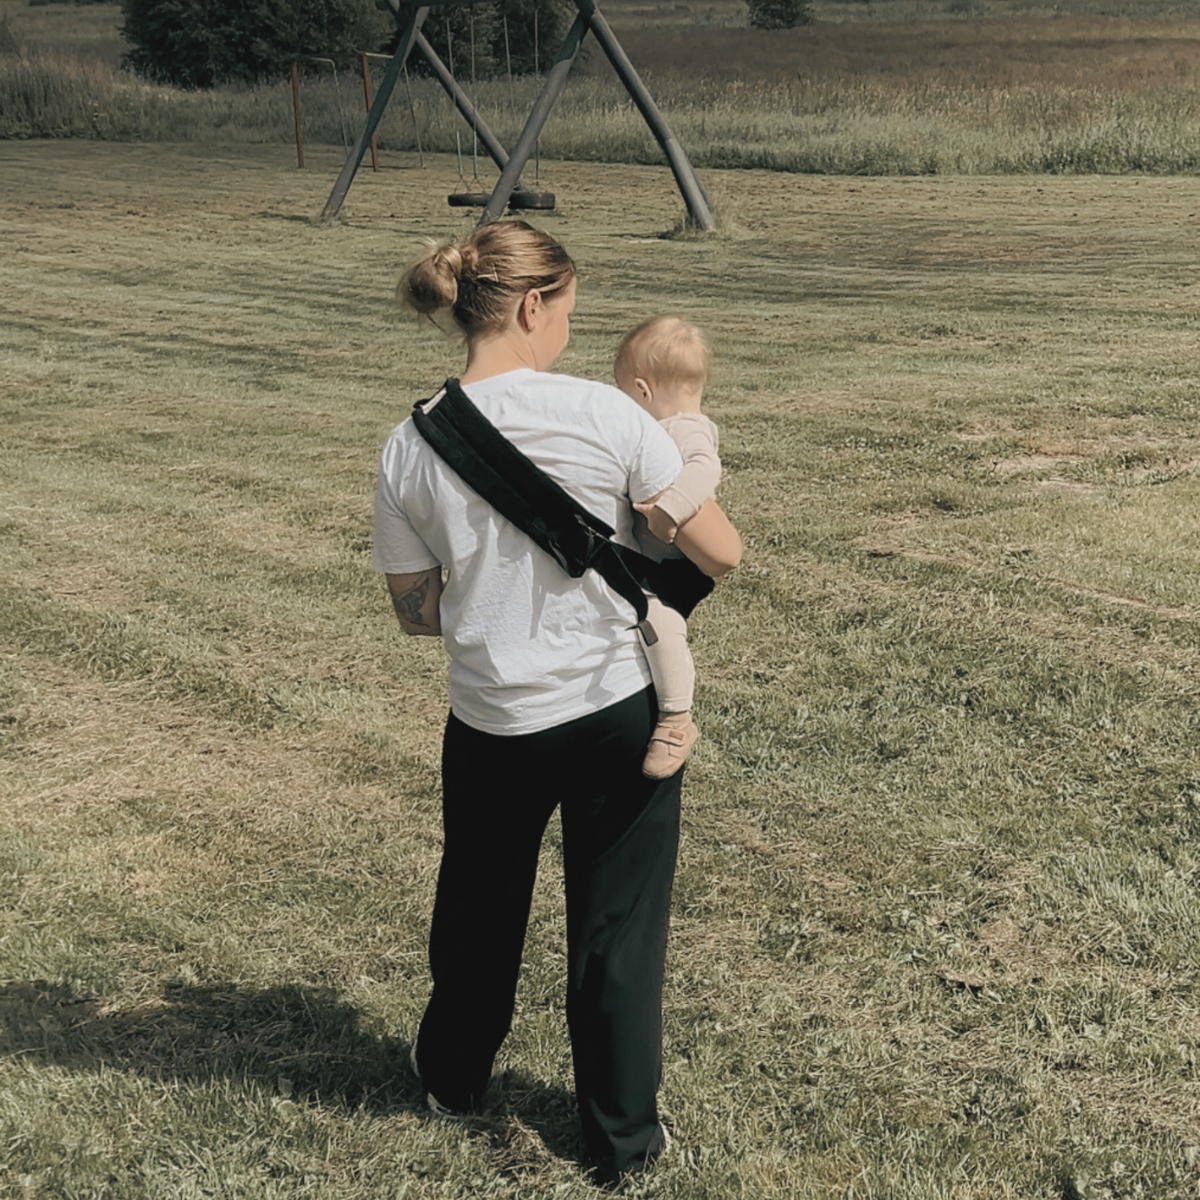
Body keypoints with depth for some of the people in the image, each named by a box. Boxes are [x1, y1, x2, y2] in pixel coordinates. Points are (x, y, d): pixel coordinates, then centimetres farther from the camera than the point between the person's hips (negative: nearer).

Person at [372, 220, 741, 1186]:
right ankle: (624, 1136, 29)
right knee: (617, 925, 14)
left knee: (479, 907, 27)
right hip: (619, 711, -2)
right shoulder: (604, 414, -15)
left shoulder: (410, 449, -7)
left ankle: (455, 1075, 50)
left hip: (493, 726, 3)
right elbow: (720, 554, -12)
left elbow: (417, 610, 2)